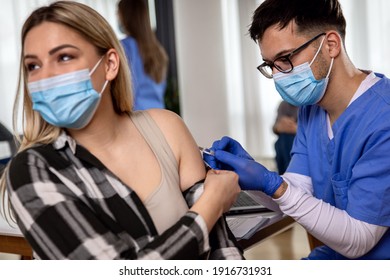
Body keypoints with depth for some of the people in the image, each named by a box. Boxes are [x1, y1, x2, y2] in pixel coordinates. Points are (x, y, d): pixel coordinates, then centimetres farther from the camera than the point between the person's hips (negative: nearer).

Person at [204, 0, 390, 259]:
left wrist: (272, 184, -29)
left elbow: (356, 241, -23)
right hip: (333, 254, 7)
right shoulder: (310, 109, 3)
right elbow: (297, 193, 0)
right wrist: (253, 172, -18)